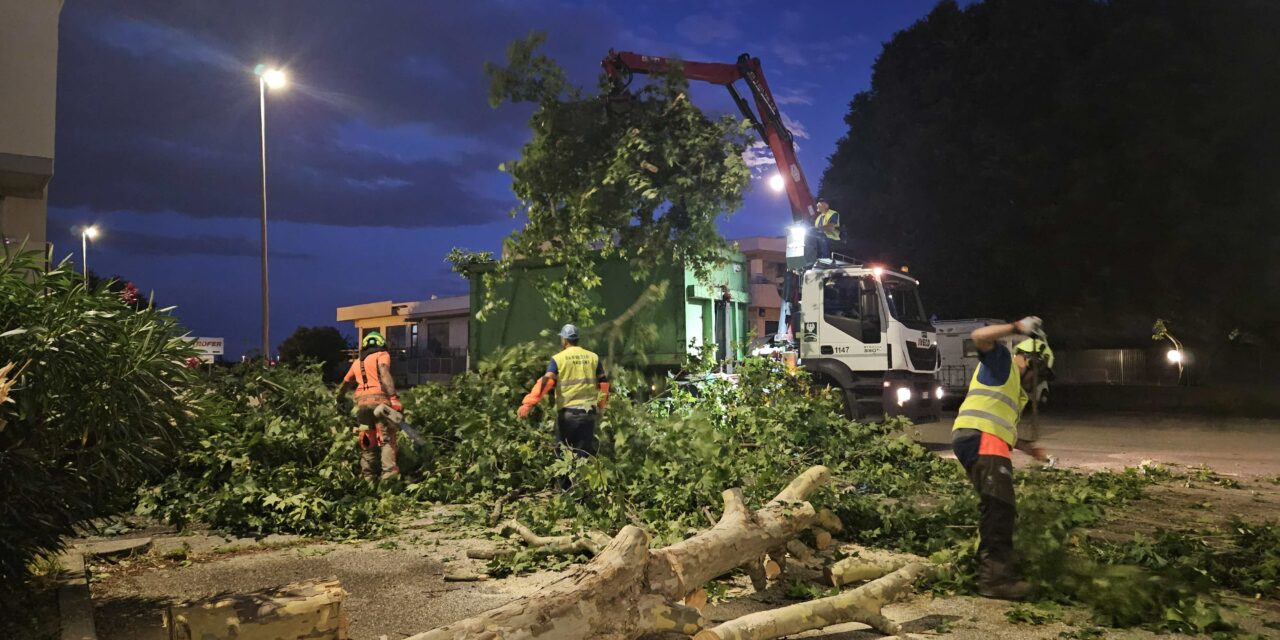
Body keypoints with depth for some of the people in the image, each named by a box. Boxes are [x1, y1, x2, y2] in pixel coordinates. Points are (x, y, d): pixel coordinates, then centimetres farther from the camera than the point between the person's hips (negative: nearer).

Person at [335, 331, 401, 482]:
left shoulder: (357, 362, 27)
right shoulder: (382, 355, 10)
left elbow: (345, 383, 39)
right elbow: (384, 374, -10)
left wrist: (339, 399, 58)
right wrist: (394, 398, -22)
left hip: (361, 401, 5)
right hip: (379, 399, -5)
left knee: (367, 443, 12)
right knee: (387, 440, -6)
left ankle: (367, 477, 9)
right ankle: (389, 474, -21)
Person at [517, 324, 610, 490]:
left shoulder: (558, 359, -4)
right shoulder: (593, 357, 6)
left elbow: (545, 382, -16)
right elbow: (603, 383, 10)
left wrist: (528, 403, -21)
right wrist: (601, 406, 25)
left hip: (567, 411, -3)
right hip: (588, 411, 3)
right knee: (585, 452, 8)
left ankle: (566, 489, 15)